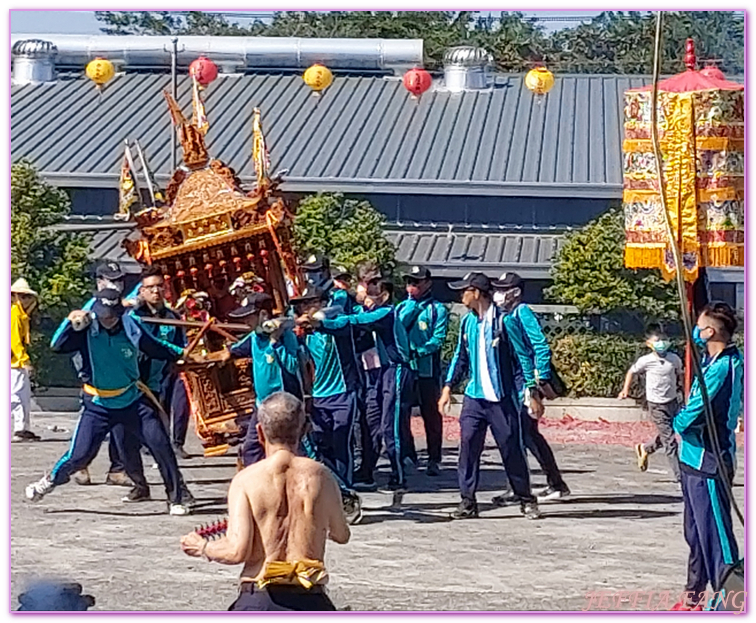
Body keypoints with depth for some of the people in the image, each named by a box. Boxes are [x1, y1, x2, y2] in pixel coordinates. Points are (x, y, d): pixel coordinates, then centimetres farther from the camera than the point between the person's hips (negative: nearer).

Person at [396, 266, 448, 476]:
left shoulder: (437, 309, 2)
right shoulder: (402, 307, 15)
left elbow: (438, 339, -8)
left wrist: (418, 351, -18)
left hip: (427, 369, -4)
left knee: (431, 414, -1)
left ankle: (434, 459, 4)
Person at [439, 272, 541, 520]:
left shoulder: (503, 320, -9)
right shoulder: (467, 322, 9)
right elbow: (460, 356, 18)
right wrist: (449, 386, 11)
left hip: (502, 397, -5)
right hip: (474, 397, 5)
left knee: (511, 449, 2)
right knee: (468, 446, -3)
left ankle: (526, 500, 15)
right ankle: (468, 501, 3)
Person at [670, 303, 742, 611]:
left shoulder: (722, 368, -20)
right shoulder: (714, 360, 9)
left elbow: (695, 412, -21)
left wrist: (678, 424, -2)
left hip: (708, 461, -10)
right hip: (695, 458, 10)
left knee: (714, 533, -7)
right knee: (696, 531, 18)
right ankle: (695, 594, 28)